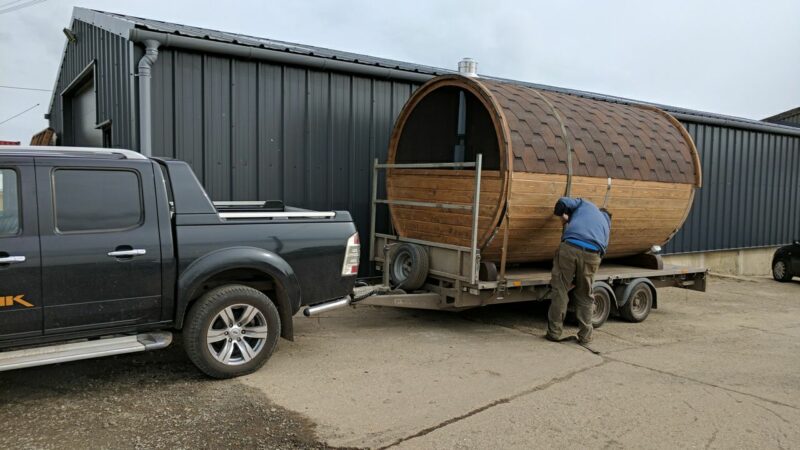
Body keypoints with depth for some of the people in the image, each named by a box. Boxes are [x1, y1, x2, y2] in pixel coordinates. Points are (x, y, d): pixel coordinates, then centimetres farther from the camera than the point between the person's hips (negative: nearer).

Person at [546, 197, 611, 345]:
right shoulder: (606, 225, 33)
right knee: (585, 296, 18)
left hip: (570, 247, -2)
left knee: (560, 291, 8)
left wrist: (561, 215, 30)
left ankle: (554, 332, 14)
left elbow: (563, 202, 11)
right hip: (592, 254, 3)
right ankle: (585, 336, 23)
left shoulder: (585, 204, 26)